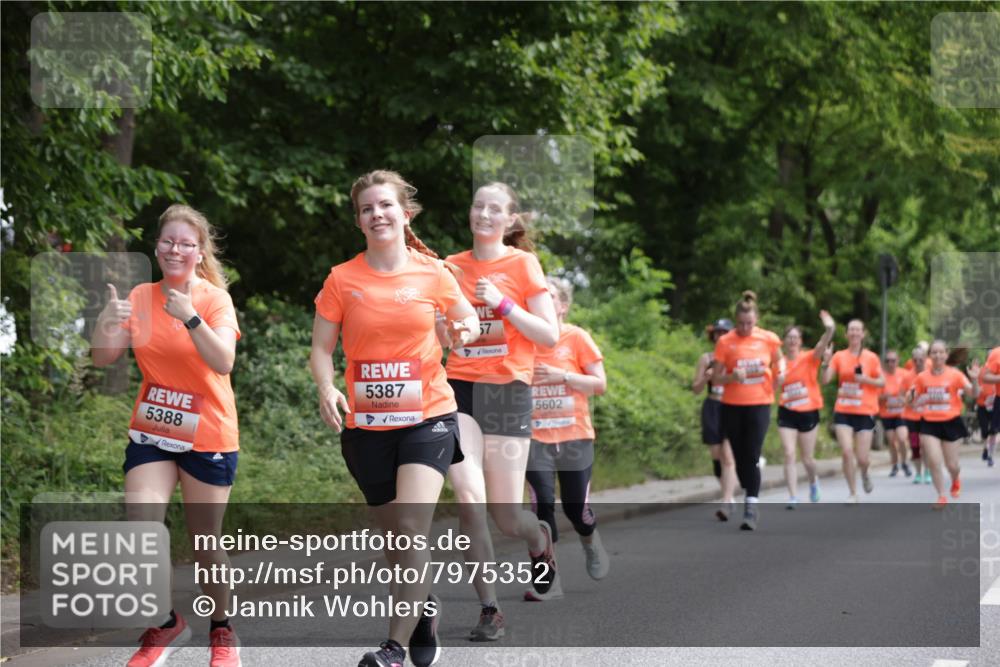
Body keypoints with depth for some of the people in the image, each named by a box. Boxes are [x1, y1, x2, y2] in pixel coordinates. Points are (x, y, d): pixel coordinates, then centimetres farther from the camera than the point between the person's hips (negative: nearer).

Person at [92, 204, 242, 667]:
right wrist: (106, 324, -24)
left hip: (208, 437, -3)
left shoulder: (215, 299, -10)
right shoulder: (140, 297, 1)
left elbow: (223, 362, -24)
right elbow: (104, 359, -3)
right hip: (151, 432, 3)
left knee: (204, 541, 4)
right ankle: (166, 624, 7)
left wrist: (189, 317, -36)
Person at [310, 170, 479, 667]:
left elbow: (467, 318, 14)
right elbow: (321, 349, 2)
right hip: (366, 424, 2)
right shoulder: (342, 279, -1)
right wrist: (327, 389, -18)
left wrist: (466, 330, -10)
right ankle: (425, 610, 38)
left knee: (411, 528, -19)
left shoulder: (433, 274, -1)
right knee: (394, 538, 11)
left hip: (428, 416, -2)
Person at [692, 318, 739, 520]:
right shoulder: (706, 358, 7)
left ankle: (727, 503, -20)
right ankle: (728, 496, 26)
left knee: (728, 457, -15)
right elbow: (696, 388, 9)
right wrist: (706, 377, -11)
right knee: (717, 457, 8)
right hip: (712, 410, 3)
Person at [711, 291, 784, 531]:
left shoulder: (769, 338, -1)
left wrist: (780, 370, -1)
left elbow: (779, 359, 20)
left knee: (752, 457, -12)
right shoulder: (725, 342, -4)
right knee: (740, 457, 8)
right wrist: (732, 376, -20)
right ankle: (752, 501, 28)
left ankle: (751, 509, -13)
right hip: (732, 407, 1)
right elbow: (715, 378, -1)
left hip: (759, 405, -1)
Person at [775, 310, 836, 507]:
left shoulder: (809, 358, -6)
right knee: (789, 455, -10)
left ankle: (813, 482, 40)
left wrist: (829, 330, -47)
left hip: (808, 412, -1)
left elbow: (822, 345, -27)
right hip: (787, 413, 1)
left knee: (807, 459, 8)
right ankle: (793, 497, -8)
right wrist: (778, 380, -12)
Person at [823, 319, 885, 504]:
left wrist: (866, 379, -15)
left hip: (865, 412, -1)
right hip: (843, 412, 1)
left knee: (862, 458, -2)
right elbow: (826, 380, -3)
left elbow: (882, 382, 3)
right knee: (846, 452, -13)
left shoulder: (871, 357, -1)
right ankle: (853, 494, 1)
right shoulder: (839, 356, 3)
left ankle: (865, 474, 36)